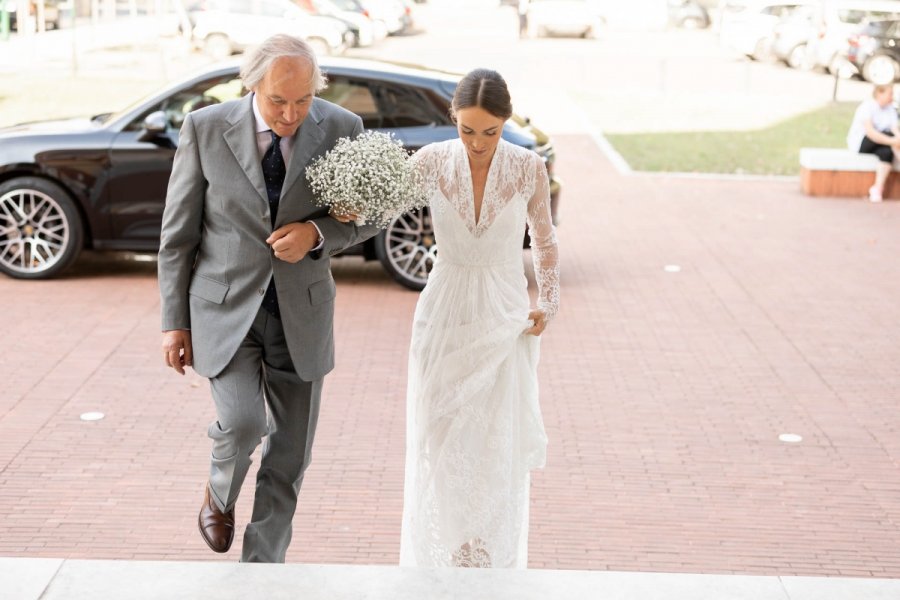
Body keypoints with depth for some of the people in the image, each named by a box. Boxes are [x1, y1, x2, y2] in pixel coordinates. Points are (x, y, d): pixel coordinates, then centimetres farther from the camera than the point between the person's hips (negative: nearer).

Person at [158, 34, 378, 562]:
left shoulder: (341, 130, -7)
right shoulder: (205, 129, -9)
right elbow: (178, 232, -2)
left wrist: (316, 233, -17)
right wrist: (174, 322, -2)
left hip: (301, 313, 2)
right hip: (225, 307, -2)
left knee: (290, 454, 7)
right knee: (243, 423, -19)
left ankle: (262, 568, 26)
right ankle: (222, 493, 18)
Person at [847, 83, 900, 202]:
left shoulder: (890, 109, 6)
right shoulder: (867, 106, -15)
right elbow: (870, 132, -28)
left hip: (878, 144, 5)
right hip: (859, 142, -5)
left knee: (887, 152, -30)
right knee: (888, 134, -28)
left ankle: (878, 188, -30)